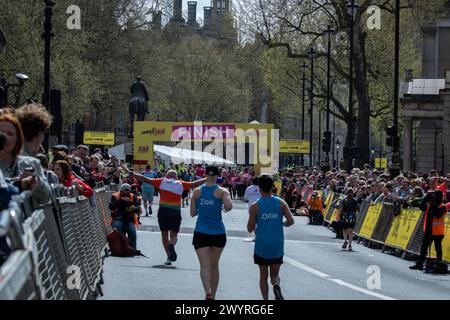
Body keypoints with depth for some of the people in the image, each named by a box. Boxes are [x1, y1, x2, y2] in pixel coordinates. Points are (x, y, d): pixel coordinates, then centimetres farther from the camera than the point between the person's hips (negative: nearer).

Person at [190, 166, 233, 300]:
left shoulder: (197, 192, 1)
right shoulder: (222, 191, -5)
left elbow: (193, 213, 6)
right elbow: (229, 206, -23)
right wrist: (226, 208, 0)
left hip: (201, 233, 0)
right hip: (218, 233, 0)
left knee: (204, 265, -8)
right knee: (214, 266, 16)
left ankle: (208, 293, -30)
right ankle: (213, 295, 23)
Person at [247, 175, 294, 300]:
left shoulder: (255, 206, -7)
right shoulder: (281, 203, -2)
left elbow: (250, 229, -4)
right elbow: (290, 221, -6)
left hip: (261, 246, -1)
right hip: (277, 246, 1)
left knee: (263, 275, 12)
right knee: (275, 274, 13)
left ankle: (266, 299, 2)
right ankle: (276, 285, -19)